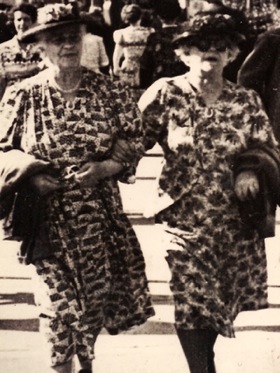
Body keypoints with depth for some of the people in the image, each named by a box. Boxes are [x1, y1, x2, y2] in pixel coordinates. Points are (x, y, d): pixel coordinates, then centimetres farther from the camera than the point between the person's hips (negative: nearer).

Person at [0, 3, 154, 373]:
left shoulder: (109, 91, -3)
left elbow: (134, 143, 2)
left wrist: (103, 168, -15)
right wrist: (31, 177, -15)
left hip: (101, 213, 2)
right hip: (49, 216, -1)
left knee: (99, 291, 10)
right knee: (59, 296, 2)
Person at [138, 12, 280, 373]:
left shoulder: (247, 101, 1)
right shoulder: (165, 94, -7)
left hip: (237, 220, 3)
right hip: (186, 218, -3)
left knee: (224, 299, 17)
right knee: (191, 303, -5)